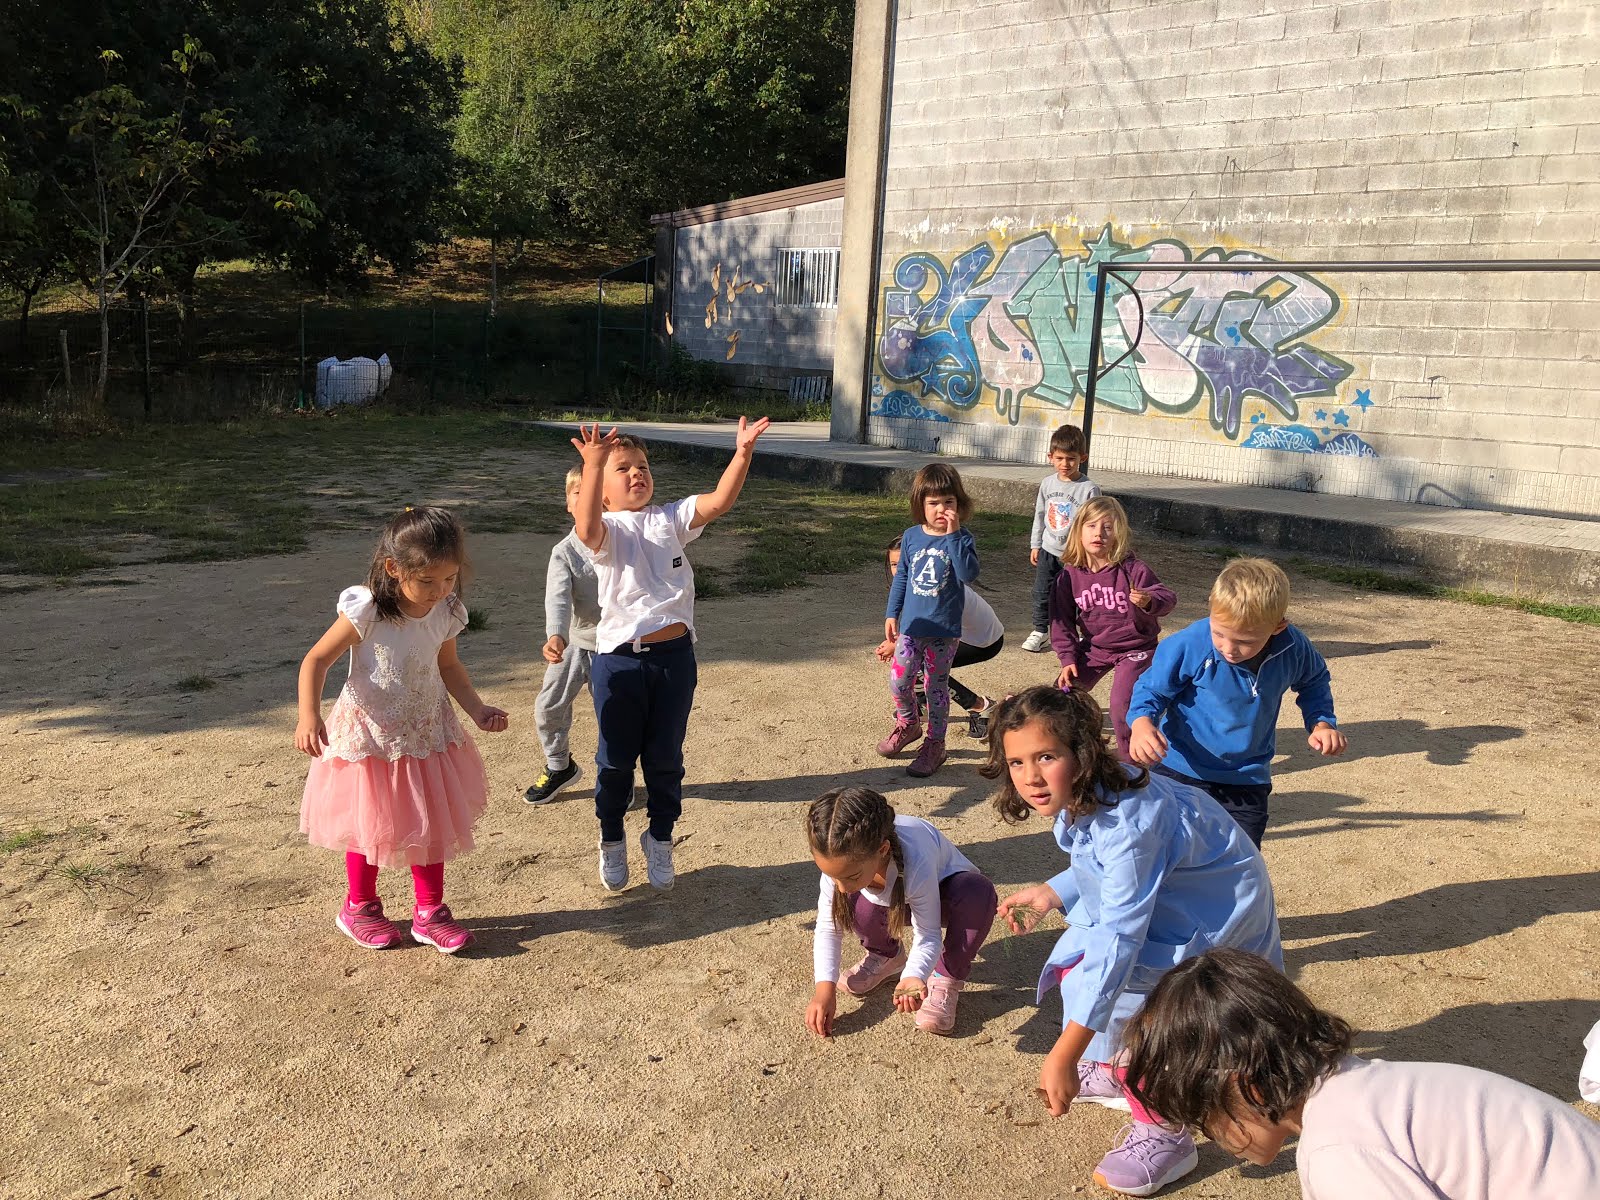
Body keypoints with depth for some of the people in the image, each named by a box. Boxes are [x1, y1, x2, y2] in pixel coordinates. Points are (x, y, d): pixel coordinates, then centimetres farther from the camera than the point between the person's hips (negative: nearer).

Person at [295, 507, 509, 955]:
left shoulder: (446, 613, -9)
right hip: (369, 738, -4)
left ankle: (430, 911, 30)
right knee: (370, 826, 13)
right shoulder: (366, 612, -24)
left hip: (427, 735, 4)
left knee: (432, 825, 13)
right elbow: (317, 659, -19)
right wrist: (308, 715, -32)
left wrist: (477, 709, -3)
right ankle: (360, 908, 37)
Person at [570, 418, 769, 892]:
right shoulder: (608, 529, -4)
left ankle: (660, 841, 34)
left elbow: (719, 502, -9)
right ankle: (611, 842, 34)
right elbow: (586, 528, -30)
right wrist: (593, 466, -40)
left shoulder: (670, 519, 7)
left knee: (665, 758, 14)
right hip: (619, 659, -3)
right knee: (616, 759, 12)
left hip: (674, 655, 3)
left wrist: (743, 452, -21)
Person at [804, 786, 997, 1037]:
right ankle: (886, 956, 5)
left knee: (978, 894, -38)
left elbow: (927, 936, -31)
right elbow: (827, 928, -17)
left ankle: (947, 979, -13)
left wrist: (913, 977, -50)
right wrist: (825, 985, -29)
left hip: (943, 897, -3)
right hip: (894, 901, 4)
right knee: (846, 904, -29)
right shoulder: (841, 862, -30)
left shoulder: (916, 866, -43)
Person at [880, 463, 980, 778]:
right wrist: (892, 613, 9)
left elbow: (969, 573, -27)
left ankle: (935, 744, 22)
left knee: (936, 686, 6)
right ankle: (908, 723, 31)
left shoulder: (961, 539, -9)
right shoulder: (911, 537, 1)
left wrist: (952, 535, -28)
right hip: (911, 625, 3)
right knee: (899, 680, 2)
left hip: (944, 629, -3)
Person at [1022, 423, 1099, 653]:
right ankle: (1040, 632, 23)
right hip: (1048, 549, 5)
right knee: (1042, 593, 9)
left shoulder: (1089, 489, -12)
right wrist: (1035, 545, 13)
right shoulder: (1048, 483, 2)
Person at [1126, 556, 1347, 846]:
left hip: (1247, 781, 3)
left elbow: (1313, 683, 11)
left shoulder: (1293, 650, -13)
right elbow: (1151, 689, -9)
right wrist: (1141, 723, -30)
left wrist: (1322, 723, -6)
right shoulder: (1189, 645, -24)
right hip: (1180, 772, -2)